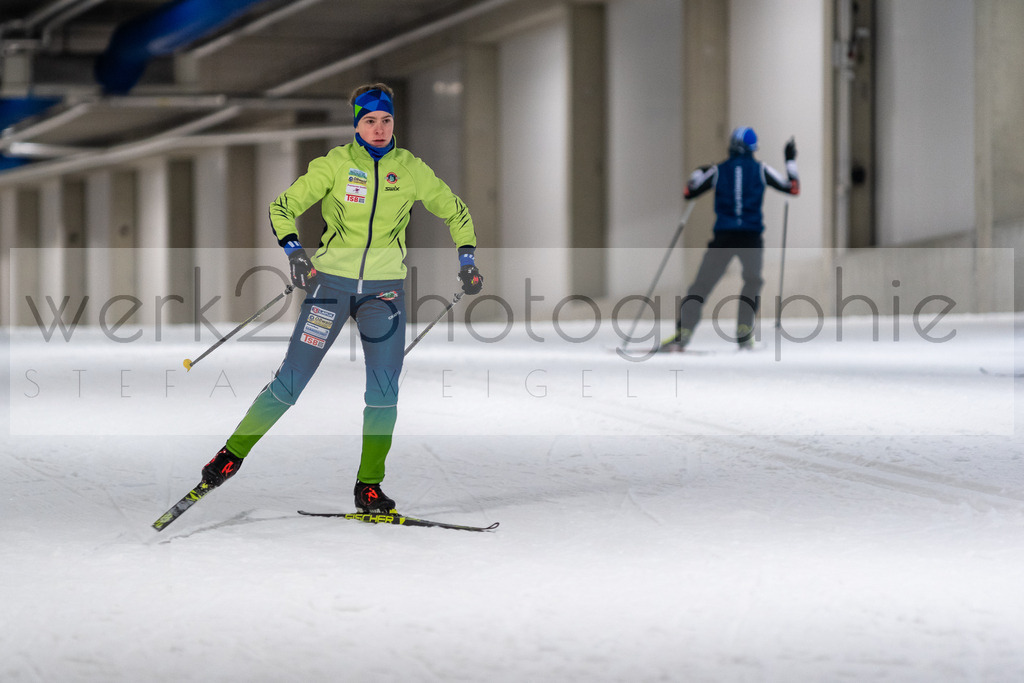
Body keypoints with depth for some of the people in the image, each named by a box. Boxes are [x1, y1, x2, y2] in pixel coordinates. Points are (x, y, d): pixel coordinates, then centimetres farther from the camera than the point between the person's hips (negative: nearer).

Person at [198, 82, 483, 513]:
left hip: (384, 288, 2)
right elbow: (284, 206, -2)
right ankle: (234, 453, 10)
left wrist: (466, 256, 2)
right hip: (332, 280, -2)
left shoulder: (410, 169, 2)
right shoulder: (336, 163, -4)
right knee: (291, 380, -5)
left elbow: (454, 211, 15)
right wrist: (293, 250, -18)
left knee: (384, 389, -7)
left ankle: (369, 485, 3)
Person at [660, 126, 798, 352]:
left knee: (701, 285, 3)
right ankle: (744, 335, 10)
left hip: (723, 238, 0)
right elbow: (793, 188, 12)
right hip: (752, 238, 0)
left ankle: (683, 333, -13)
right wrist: (791, 161, 26)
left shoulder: (718, 171, 6)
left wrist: (698, 173, 30)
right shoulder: (761, 169, 5)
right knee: (753, 282, 22)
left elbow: (688, 193, 11)